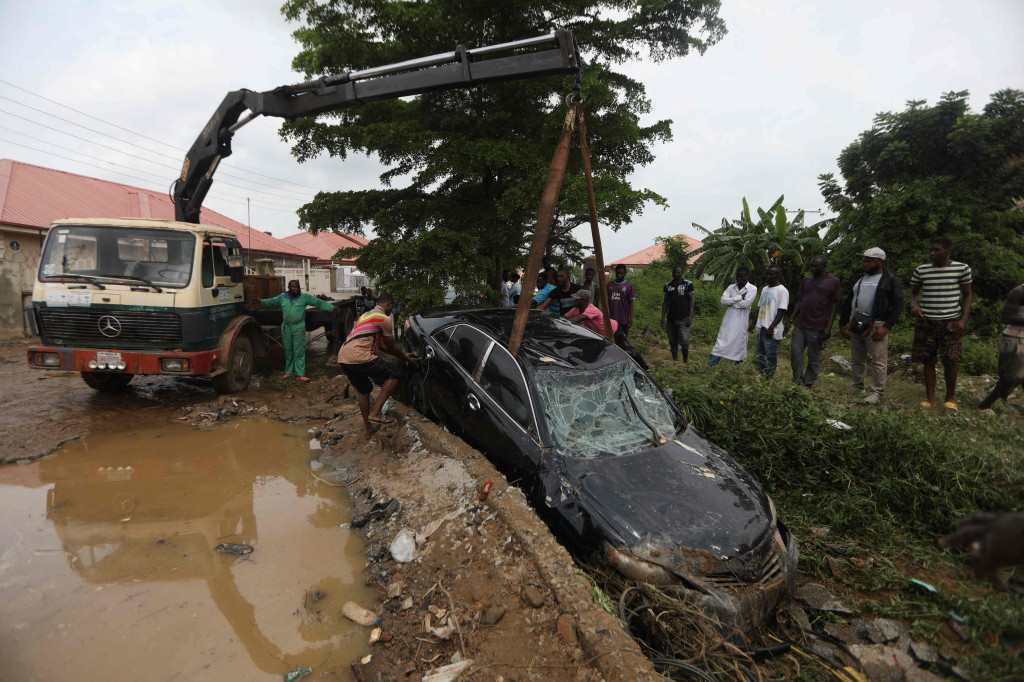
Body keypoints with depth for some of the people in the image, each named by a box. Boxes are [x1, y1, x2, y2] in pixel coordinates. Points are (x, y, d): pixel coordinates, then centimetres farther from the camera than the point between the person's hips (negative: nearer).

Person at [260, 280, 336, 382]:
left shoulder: (304, 297, -2)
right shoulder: (282, 297, 8)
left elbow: (318, 302, -3)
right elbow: (271, 302, 25)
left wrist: (333, 308, -8)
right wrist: (260, 301, 21)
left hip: (299, 328, -4)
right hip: (286, 327, 4)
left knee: (299, 352, -4)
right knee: (288, 351, 12)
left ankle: (300, 374, 0)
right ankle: (289, 372, 24)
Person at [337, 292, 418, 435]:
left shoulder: (366, 315, 29)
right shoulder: (384, 319, -2)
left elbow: (382, 344, 33)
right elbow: (391, 347, 4)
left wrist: (402, 353, 36)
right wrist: (406, 358, 20)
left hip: (342, 358, 10)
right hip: (359, 357, -10)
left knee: (363, 391, 23)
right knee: (393, 374, 1)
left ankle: (368, 428, 32)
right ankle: (375, 413, -5)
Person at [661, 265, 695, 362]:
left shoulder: (688, 284, 0)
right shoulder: (668, 285, 11)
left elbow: (691, 301, -1)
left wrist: (690, 316, -10)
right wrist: (663, 317, 8)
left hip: (683, 319, -4)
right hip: (671, 319, 4)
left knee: (684, 341, -8)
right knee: (672, 342, 9)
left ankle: (685, 362, 7)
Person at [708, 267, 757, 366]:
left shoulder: (752, 288, -3)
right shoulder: (731, 287, 8)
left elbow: (746, 304, -17)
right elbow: (723, 301, -5)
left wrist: (730, 301, -7)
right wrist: (739, 297, -12)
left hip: (740, 323, -3)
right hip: (728, 321, 3)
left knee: (739, 345, 6)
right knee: (720, 344, 0)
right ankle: (710, 367, -1)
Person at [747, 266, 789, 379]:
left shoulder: (782, 291, -7)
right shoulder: (764, 289, 17)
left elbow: (782, 311, -13)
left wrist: (772, 327, -19)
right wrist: (754, 324, 20)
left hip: (771, 331, -8)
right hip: (760, 328, 8)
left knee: (771, 356, -3)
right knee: (758, 355, 12)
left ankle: (769, 379, 4)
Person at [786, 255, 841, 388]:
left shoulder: (833, 281, -1)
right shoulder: (806, 280, 13)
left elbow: (834, 306, -3)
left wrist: (829, 327, -10)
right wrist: (790, 321, 11)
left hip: (816, 328, -4)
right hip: (800, 325, 4)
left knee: (814, 358, 4)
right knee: (795, 353, 0)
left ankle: (808, 385, 13)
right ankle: (797, 381, 11)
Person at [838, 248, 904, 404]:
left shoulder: (891, 281, 3)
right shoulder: (859, 279, 20)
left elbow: (898, 305, -5)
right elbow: (848, 302, 23)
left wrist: (886, 327, -15)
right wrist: (842, 323, 17)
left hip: (875, 326, -5)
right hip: (855, 325, 6)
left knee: (879, 361, -7)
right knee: (858, 359, 11)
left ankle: (876, 392, -1)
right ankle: (858, 388, 21)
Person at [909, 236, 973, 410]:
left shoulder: (962, 269, 0)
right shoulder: (921, 270, 3)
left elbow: (966, 295, 5)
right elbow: (914, 293, 13)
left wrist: (963, 320, -6)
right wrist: (914, 304, -10)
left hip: (950, 323, -1)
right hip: (926, 322, 2)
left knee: (951, 361, -2)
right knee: (928, 360, 5)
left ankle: (950, 398, 15)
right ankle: (930, 397, 15)